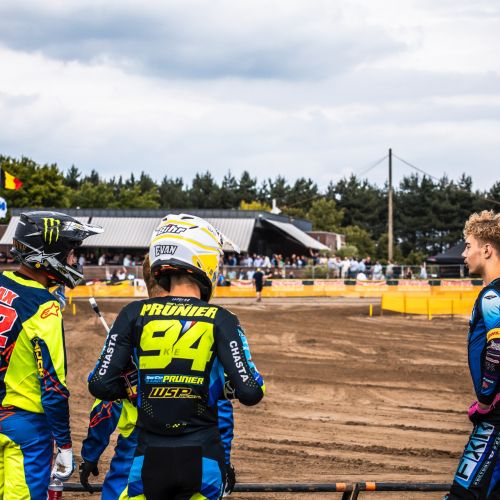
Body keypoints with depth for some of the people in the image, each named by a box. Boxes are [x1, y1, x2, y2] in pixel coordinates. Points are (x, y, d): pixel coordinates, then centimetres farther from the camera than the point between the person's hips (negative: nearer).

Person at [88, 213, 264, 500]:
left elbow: (101, 384, -4)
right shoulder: (220, 320, -5)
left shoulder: (135, 315, 0)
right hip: (201, 458, -1)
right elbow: (250, 392, -12)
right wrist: (229, 387, 11)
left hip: (150, 458, 1)